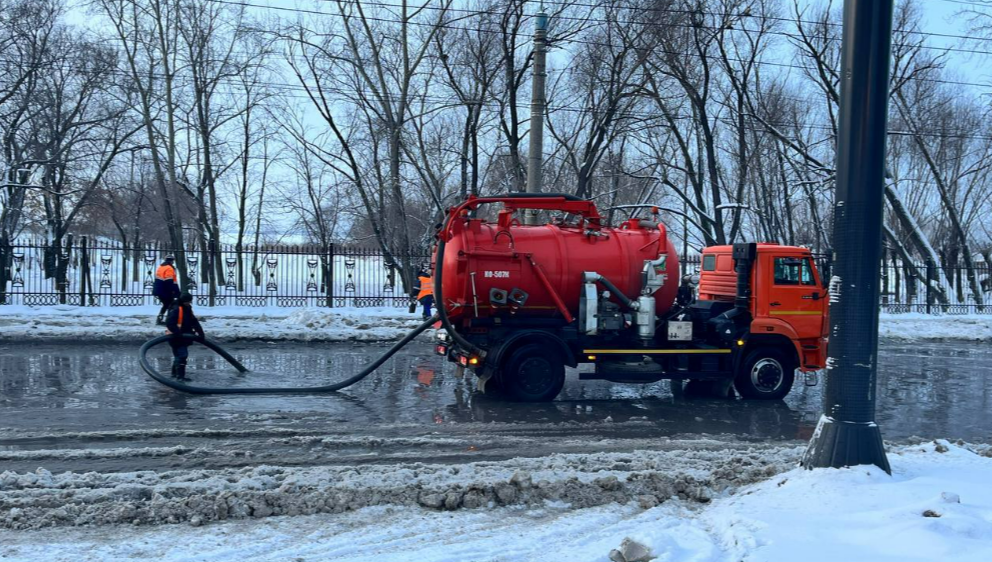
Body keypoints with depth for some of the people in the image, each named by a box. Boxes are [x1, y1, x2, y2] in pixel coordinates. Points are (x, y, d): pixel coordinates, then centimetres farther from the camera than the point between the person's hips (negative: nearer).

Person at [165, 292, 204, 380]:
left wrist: (200, 332, 1)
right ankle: (180, 375, -15)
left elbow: (194, 322, 10)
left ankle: (175, 373, 33)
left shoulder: (188, 309, 10)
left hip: (183, 337, 10)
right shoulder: (176, 310, -19)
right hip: (176, 337, -10)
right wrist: (177, 332, -33)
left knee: (178, 355, 19)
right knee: (182, 355, -15)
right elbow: (169, 323, -28)